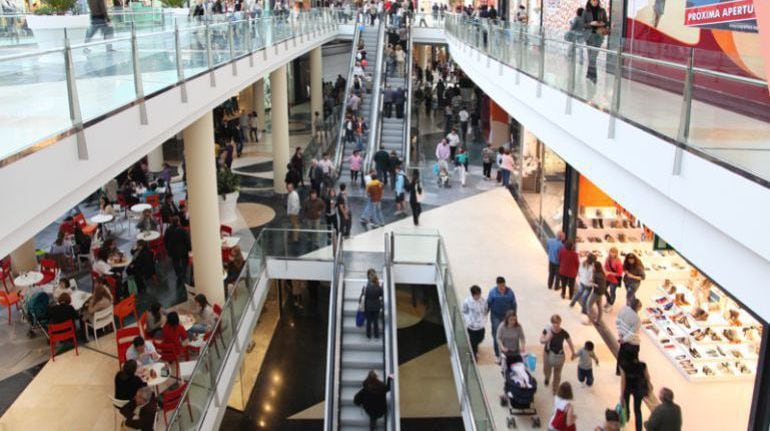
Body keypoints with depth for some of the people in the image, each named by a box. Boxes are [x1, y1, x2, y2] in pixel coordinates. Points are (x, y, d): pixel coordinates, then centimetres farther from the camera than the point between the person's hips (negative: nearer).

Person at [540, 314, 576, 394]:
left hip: (559, 356, -1)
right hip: (548, 354, 1)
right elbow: (541, 340, -8)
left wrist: (573, 353, 6)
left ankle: (555, 389, 41)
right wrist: (546, 339, -31)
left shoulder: (564, 333, -23)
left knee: (557, 374, 16)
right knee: (546, 371, 19)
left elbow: (570, 343, -6)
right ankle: (547, 378, 58)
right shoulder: (547, 330, -20)